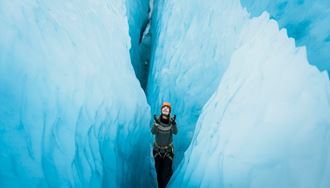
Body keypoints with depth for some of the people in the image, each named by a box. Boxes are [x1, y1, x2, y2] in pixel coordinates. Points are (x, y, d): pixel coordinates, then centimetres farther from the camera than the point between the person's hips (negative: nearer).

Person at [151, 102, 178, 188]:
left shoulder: (171, 120, -15)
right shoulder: (157, 119, -15)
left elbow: (175, 132, -26)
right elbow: (153, 132, -24)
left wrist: (173, 123, -43)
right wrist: (156, 123, -41)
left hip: (168, 149, -1)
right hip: (157, 149, 1)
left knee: (167, 172, 1)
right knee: (158, 170, 15)